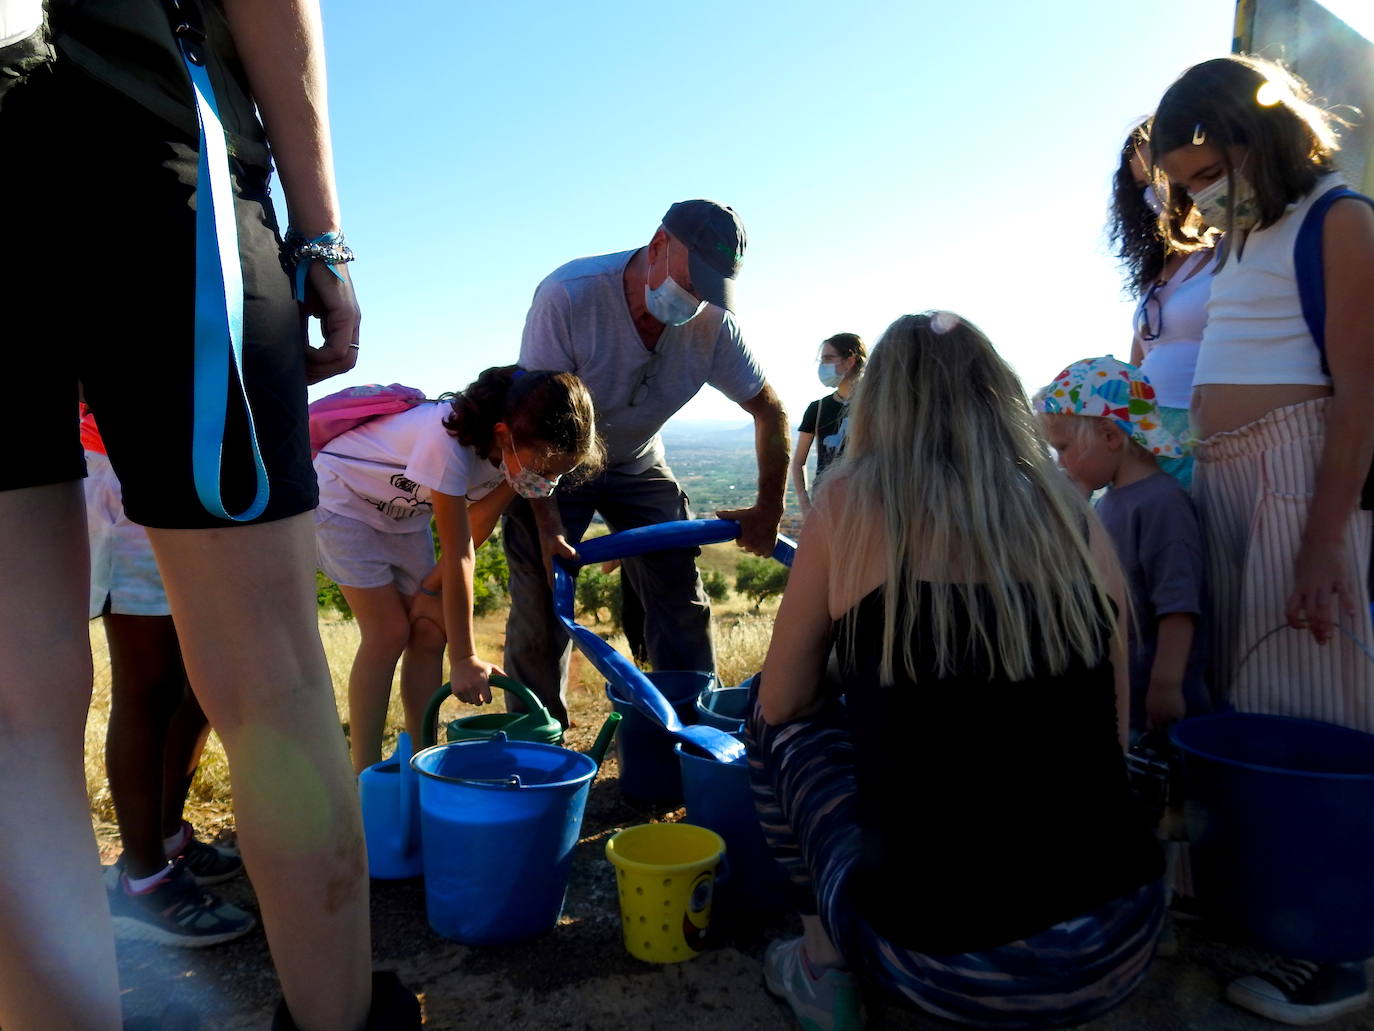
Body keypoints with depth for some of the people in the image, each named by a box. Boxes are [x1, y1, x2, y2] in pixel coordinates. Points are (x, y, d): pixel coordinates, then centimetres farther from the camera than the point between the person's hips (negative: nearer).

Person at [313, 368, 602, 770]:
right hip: (342, 497, -7)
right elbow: (458, 556, -35)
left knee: (431, 630, 0)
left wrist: (431, 586, -12)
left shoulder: (517, 448, -19)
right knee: (389, 631, -13)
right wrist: (464, 659, -29)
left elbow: (478, 526, -7)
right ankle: (365, 776, -2)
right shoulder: (450, 442, -40)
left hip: (401, 511, 7)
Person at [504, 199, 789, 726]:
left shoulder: (714, 323, -19)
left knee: (682, 598, -2)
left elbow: (769, 410, -7)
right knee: (540, 606, -4)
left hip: (638, 465, 3)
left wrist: (769, 510, -9)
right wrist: (548, 526, -30)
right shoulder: (567, 295, -29)